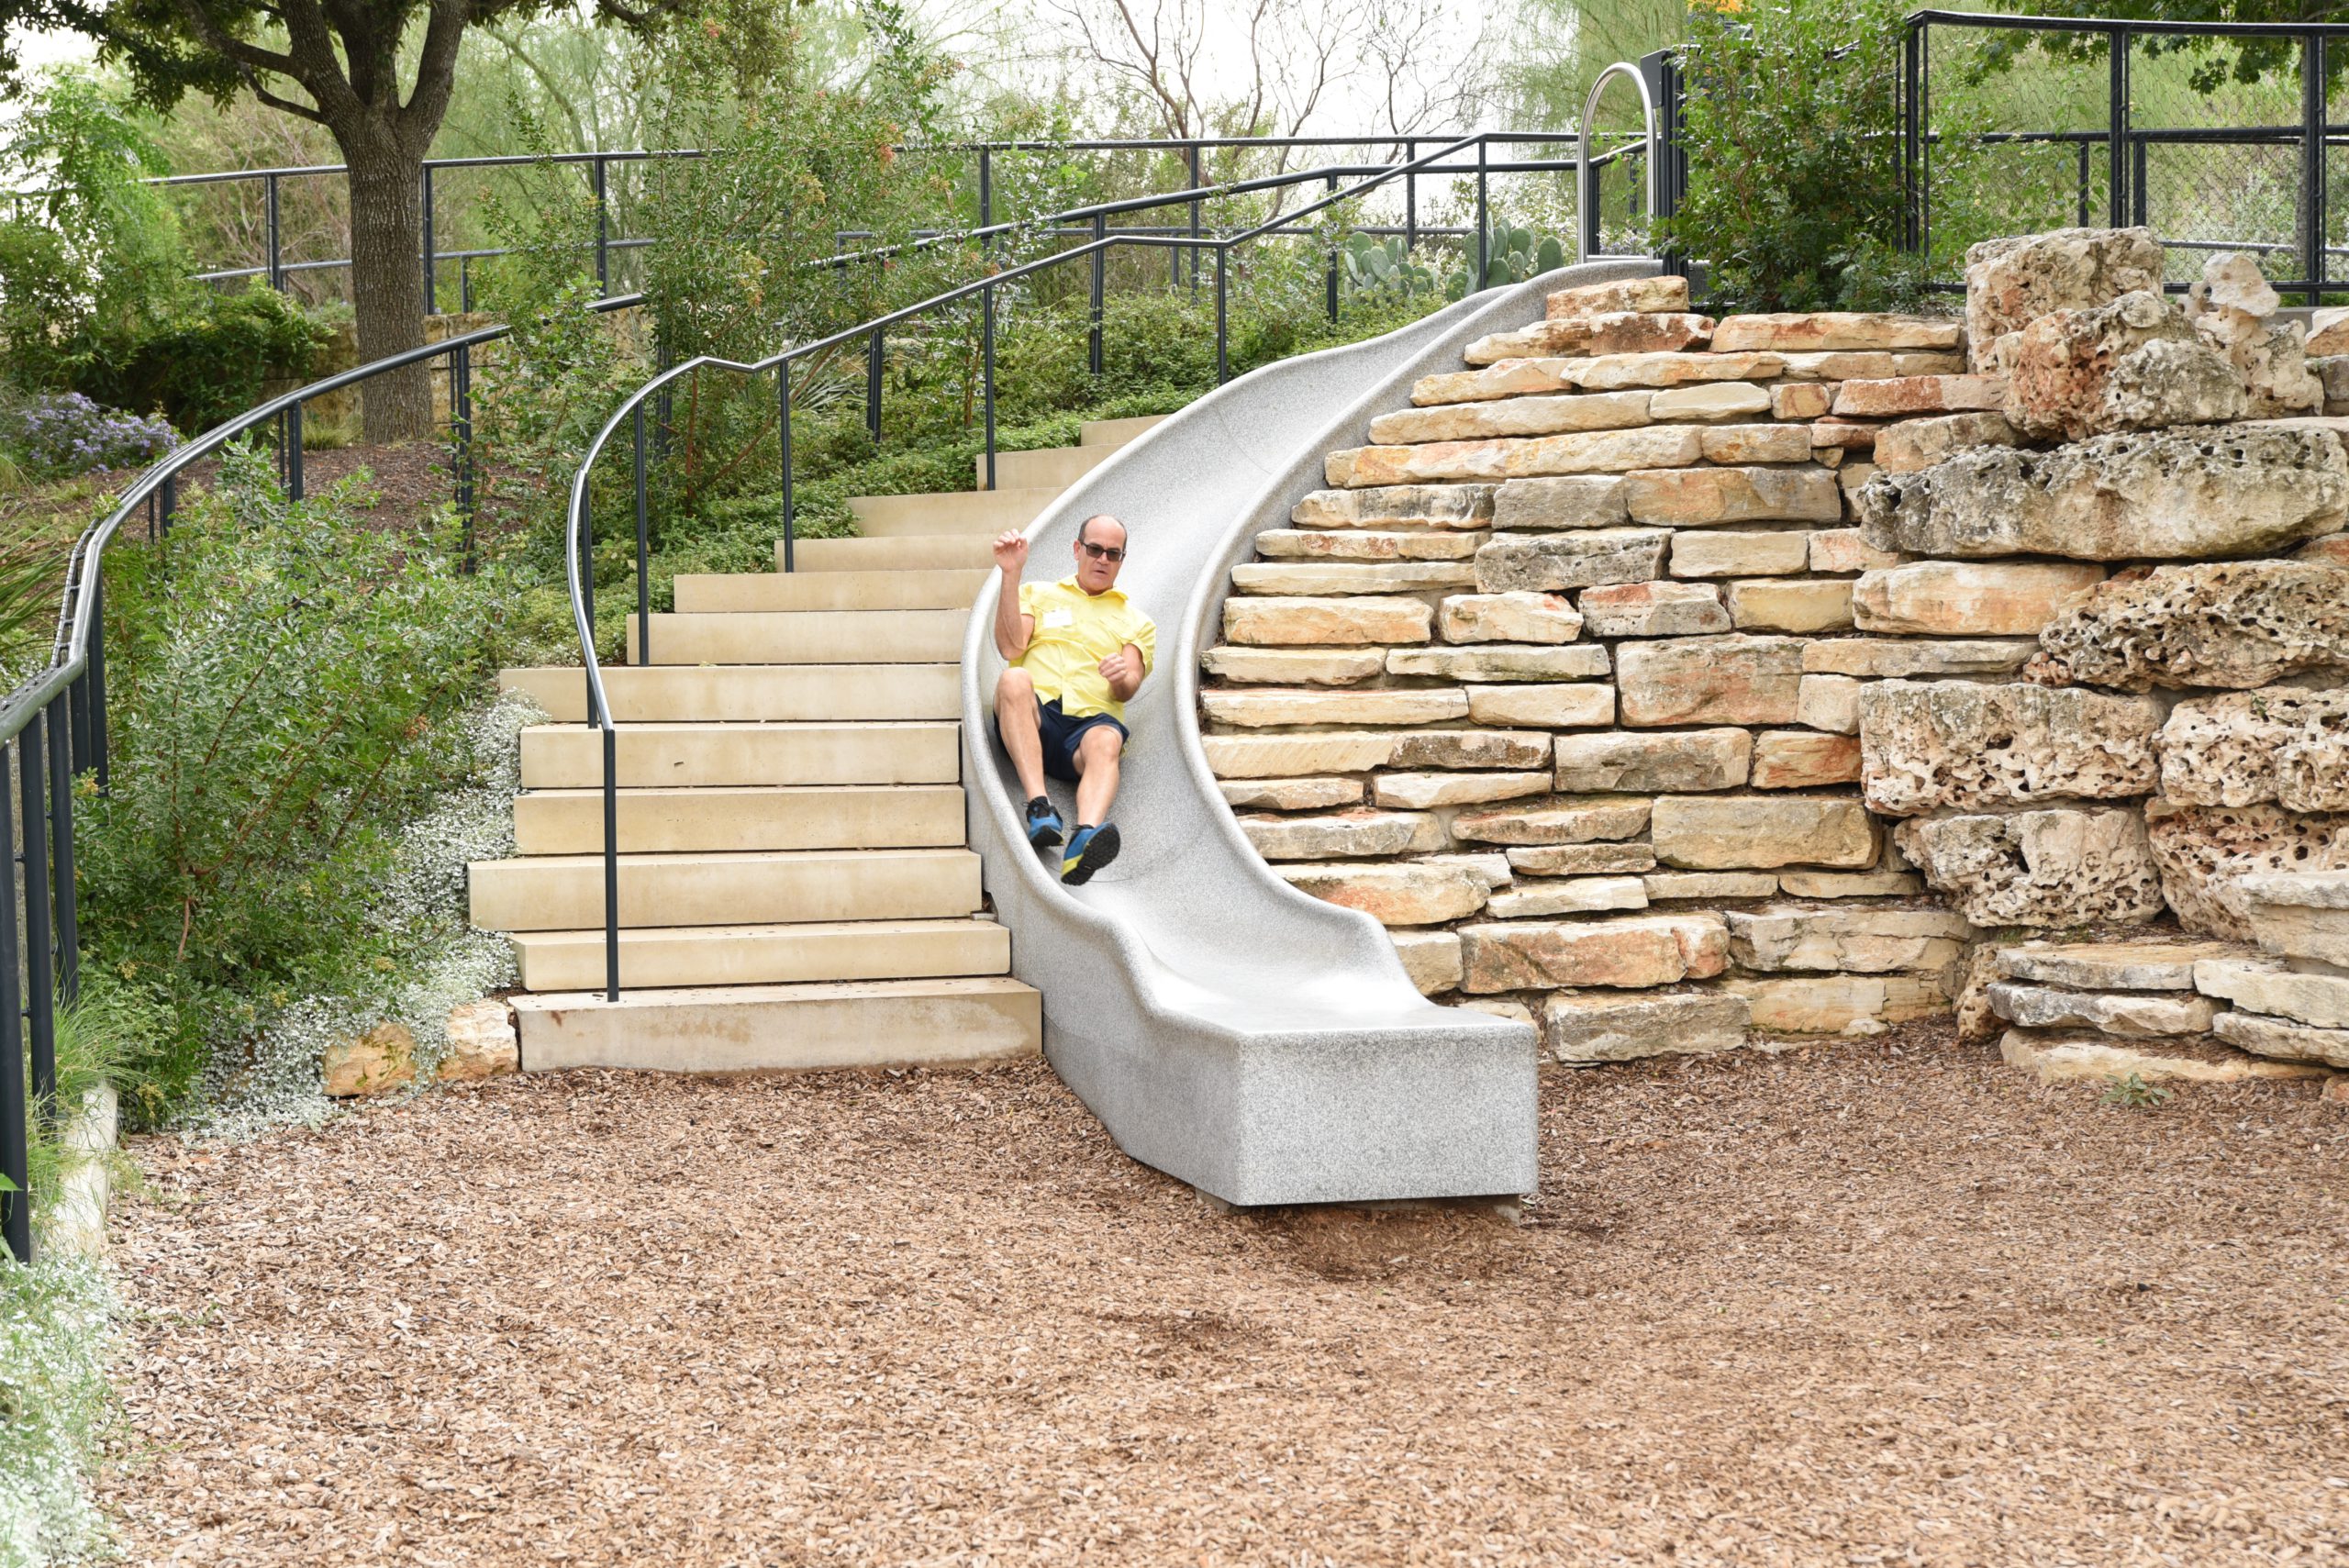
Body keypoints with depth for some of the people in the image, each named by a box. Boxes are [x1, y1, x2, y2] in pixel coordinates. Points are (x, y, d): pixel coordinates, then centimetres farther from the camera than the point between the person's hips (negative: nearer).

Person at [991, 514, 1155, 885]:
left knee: (1106, 742, -37)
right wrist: (1011, 575, 0)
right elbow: (1010, 648, 6)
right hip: (1032, 716, 0)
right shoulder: (1038, 594, 26)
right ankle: (1039, 808, -47)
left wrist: (1122, 678, -17)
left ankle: (1085, 839, -67)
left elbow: (1128, 690, 8)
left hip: (1092, 721, 0)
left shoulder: (1137, 623, 26)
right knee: (1014, 679, -35)